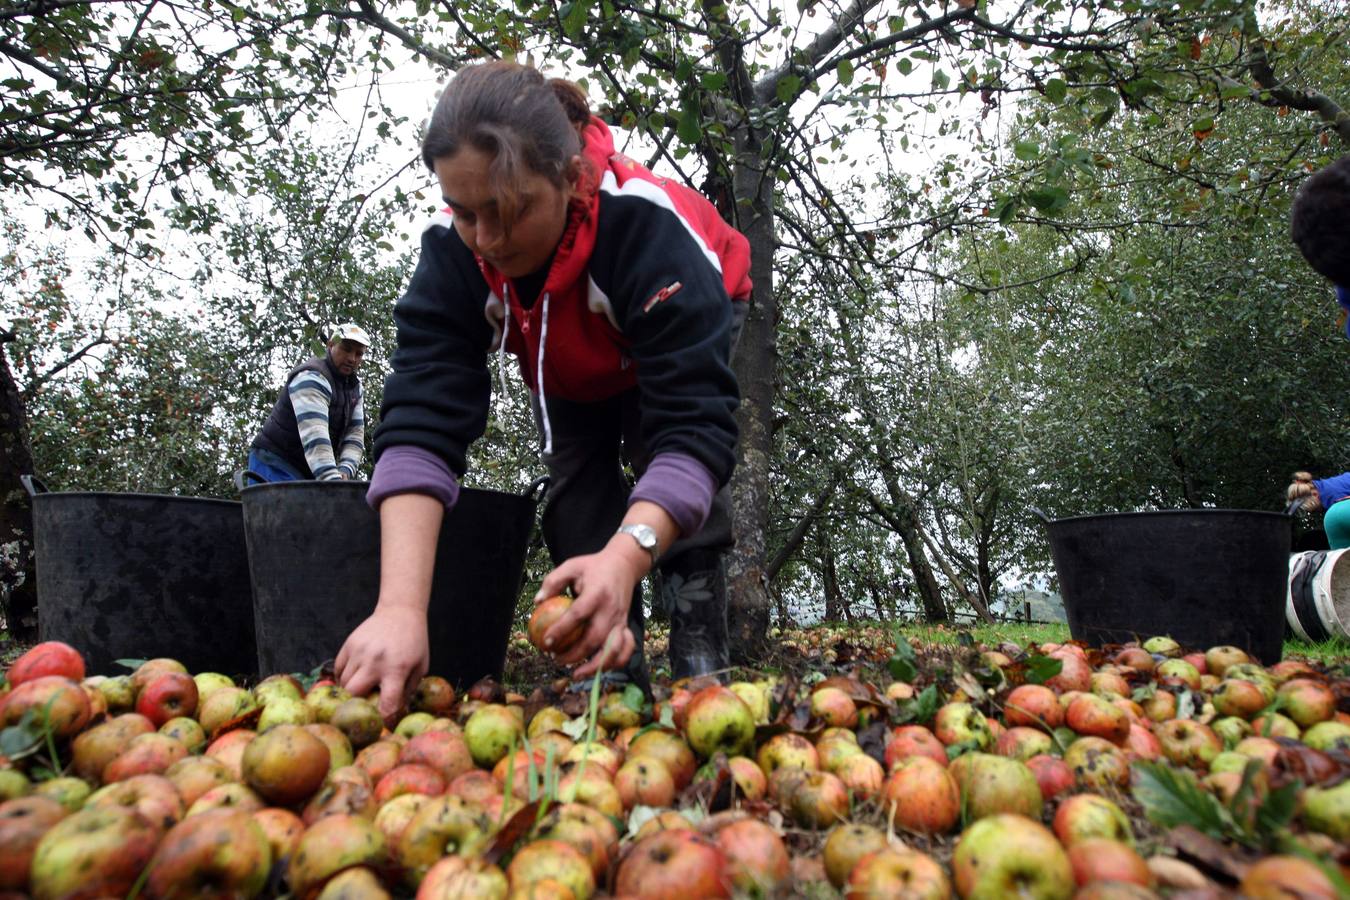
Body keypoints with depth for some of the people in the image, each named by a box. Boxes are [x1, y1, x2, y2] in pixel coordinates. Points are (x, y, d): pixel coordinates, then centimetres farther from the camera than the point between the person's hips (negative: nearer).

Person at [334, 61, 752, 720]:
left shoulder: (649, 228, -44)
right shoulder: (452, 252, -33)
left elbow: (694, 424, -50)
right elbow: (421, 422, -41)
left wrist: (628, 556, -67)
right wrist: (400, 606, -54)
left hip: (688, 332, -3)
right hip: (570, 365, 3)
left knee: (669, 465, -26)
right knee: (577, 487, -11)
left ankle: (700, 661, -15)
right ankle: (612, 669, 2)